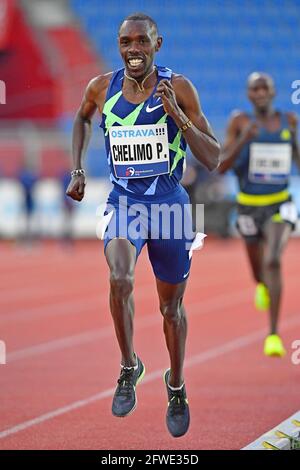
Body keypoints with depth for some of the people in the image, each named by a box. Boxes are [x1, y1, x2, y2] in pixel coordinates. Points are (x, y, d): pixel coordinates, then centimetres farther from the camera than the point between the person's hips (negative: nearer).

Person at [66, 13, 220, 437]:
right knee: (120, 279, -29)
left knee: (171, 305, 13)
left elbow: (213, 160, -12)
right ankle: (129, 367, -6)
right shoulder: (102, 88, -4)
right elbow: (82, 119, 22)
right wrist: (77, 169, 12)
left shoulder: (178, 89, -11)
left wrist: (177, 115, -23)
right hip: (124, 201, 0)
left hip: (170, 203, 0)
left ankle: (176, 386, 37)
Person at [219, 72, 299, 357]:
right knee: (258, 271, 18)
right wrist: (244, 139, -25)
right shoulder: (240, 122, -7)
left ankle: (273, 335, -26)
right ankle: (263, 286, 60)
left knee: (273, 262, -25)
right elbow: (222, 167, -13)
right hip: (249, 206, 1)